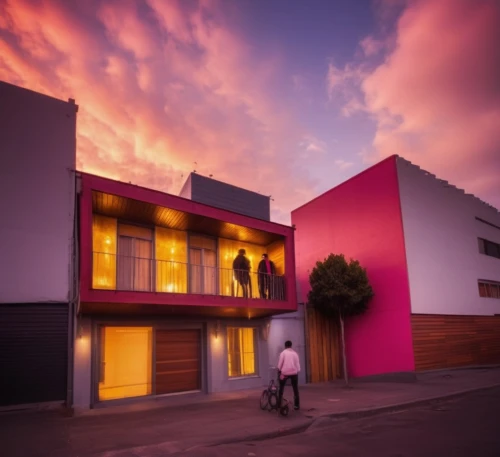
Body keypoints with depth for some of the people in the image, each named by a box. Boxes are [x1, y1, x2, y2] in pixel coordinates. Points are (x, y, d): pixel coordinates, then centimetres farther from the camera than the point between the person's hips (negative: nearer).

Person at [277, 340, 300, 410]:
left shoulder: (283, 353, -1)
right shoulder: (295, 353, 7)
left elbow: (280, 363, -5)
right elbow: (297, 364, 5)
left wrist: (279, 370, 5)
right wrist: (297, 371, 10)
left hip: (285, 372, -2)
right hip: (294, 372, 2)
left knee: (281, 388, 11)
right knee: (295, 389, 8)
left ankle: (279, 404, 10)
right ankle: (296, 405, 4)